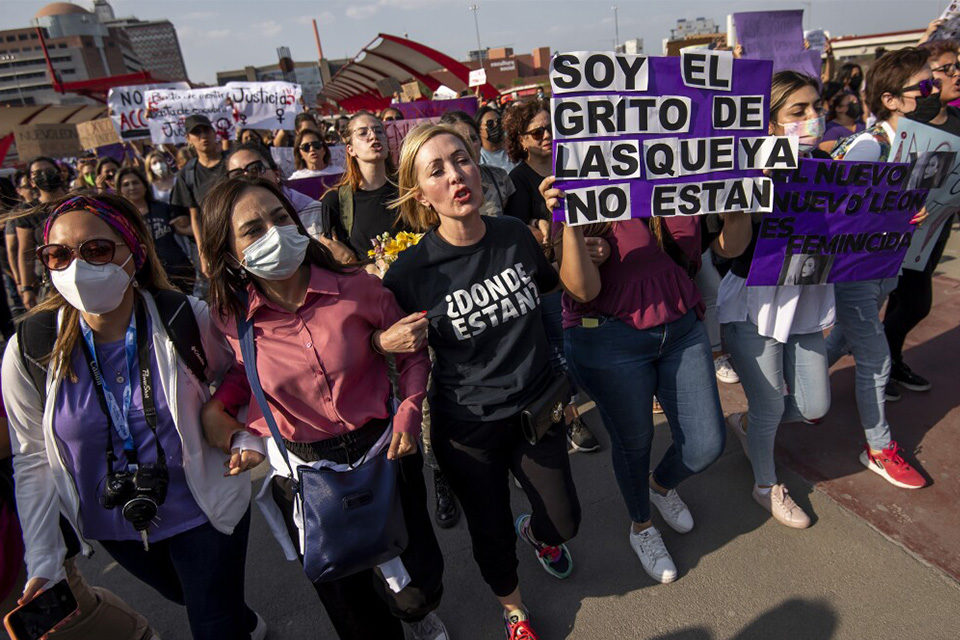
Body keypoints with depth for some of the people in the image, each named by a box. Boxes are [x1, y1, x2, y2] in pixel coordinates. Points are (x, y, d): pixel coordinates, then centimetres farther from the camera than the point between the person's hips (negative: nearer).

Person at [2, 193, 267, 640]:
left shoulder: (187, 320, -21)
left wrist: (246, 438, -18)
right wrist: (43, 561, -4)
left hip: (203, 514, -3)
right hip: (113, 528, 3)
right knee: (183, 596, 29)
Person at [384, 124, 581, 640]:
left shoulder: (515, 235, -8)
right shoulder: (411, 271, -19)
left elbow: (558, 287, 12)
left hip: (537, 408, 3)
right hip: (468, 428, -2)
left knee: (564, 521, 17)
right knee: (492, 535, 18)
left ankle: (537, 532, 58)